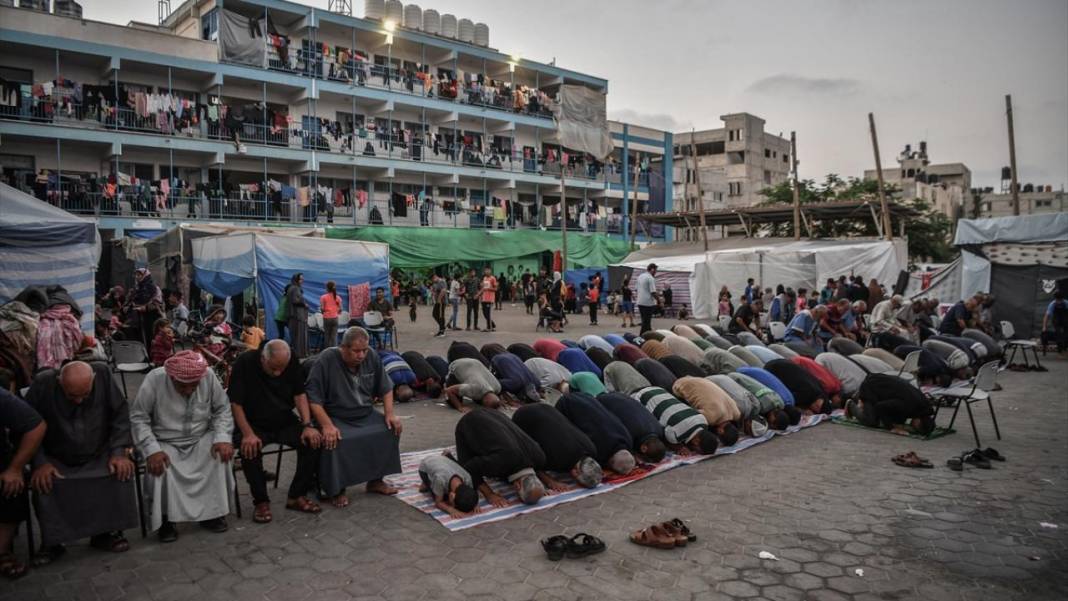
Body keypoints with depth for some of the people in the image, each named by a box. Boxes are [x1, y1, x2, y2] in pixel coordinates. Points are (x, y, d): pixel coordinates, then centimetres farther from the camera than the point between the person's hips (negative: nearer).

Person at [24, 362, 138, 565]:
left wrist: (119, 452, -16)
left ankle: (105, 533, -4)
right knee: (42, 483, -28)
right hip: (56, 460, 0)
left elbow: (120, 415, -8)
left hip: (99, 456, 0)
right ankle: (51, 542, -5)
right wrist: (40, 463, -19)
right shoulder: (42, 384, -18)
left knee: (122, 471, -25)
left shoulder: (103, 374, -16)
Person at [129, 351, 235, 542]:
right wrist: (152, 450, -25)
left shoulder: (209, 376, -15)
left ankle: (212, 511, -7)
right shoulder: (154, 379, -20)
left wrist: (223, 438, -19)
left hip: (201, 439, 1)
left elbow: (223, 409, -5)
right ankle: (165, 519, -6)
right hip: (164, 442, -1)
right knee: (158, 468, -29)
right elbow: (138, 418, -14)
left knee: (221, 455, -25)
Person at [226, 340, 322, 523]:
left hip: (285, 422, 3)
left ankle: (296, 496, -5)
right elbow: (235, 403, -17)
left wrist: (308, 425, -16)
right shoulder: (244, 363, -18)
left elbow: (300, 395, -3)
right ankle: (261, 501, -12)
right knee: (250, 450, -34)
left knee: (313, 441, -20)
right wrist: (248, 434, -28)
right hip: (253, 424, -3)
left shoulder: (292, 363, -8)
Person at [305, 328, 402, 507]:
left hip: (366, 415, 5)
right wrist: (327, 425, -30)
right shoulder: (325, 361, -17)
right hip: (336, 418, -5)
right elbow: (313, 398, -19)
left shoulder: (371, 356, -2)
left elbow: (385, 388, 9)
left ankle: (376, 480, 2)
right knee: (333, 440, -33)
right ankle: (337, 490, -11)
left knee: (392, 429, -15)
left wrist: (390, 414, -5)